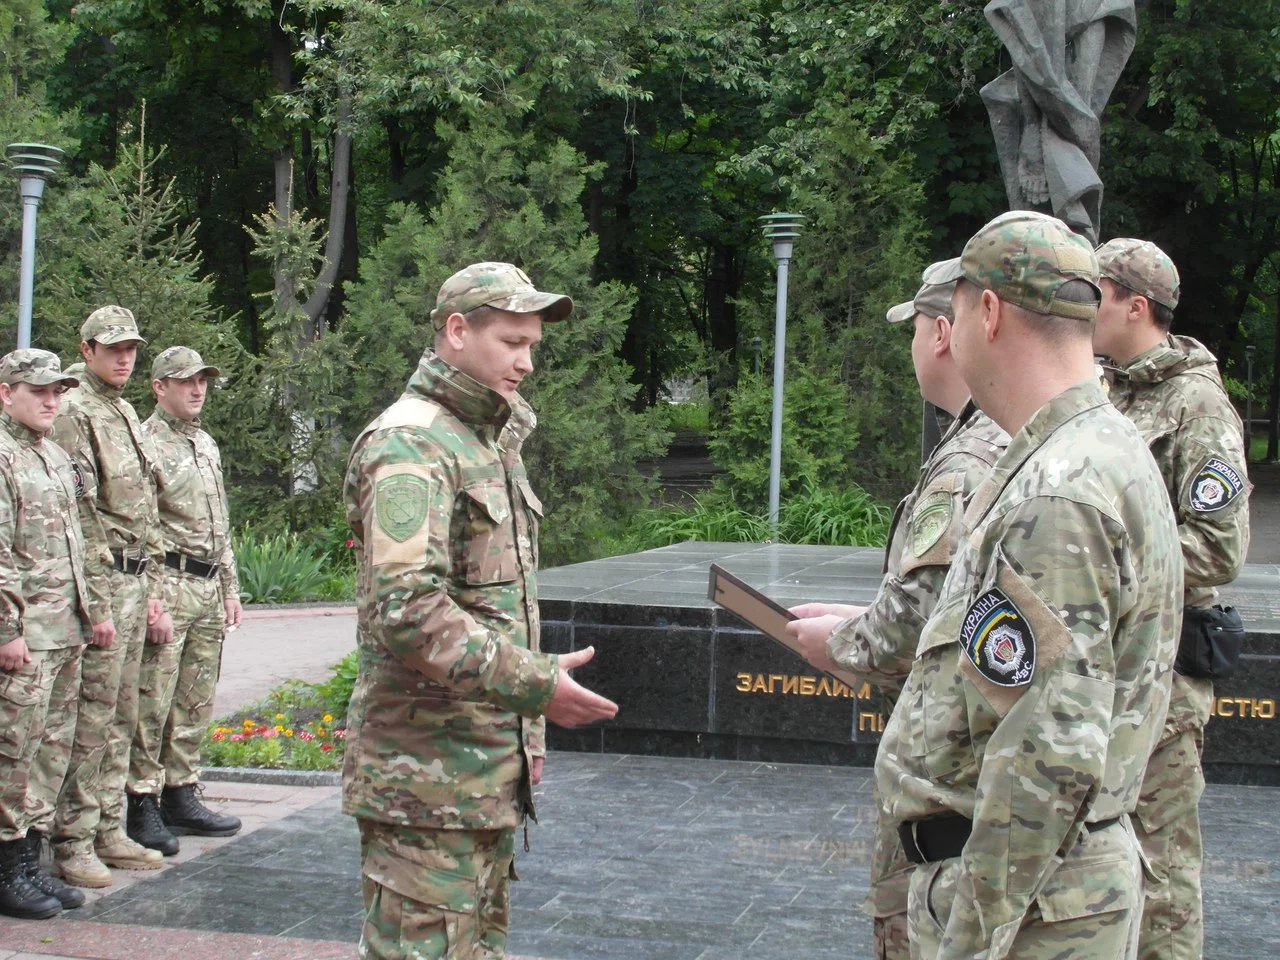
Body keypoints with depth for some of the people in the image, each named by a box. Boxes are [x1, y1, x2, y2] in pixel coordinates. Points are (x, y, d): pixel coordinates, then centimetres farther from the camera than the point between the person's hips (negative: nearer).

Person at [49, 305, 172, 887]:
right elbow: (79, 517, -16)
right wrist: (96, 605, -19)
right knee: (91, 720, -6)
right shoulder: (75, 414, -9)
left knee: (120, 718, 12)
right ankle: (72, 843, 1)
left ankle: (109, 832, 20)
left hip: (134, 582, 9)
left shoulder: (127, 415, 18)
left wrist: (151, 593, 19)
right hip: (101, 581, -9)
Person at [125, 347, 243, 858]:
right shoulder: (145, 443, -7)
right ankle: (143, 805, -1)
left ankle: (181, 796, 18)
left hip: (209, 589, 8)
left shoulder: (207, 445, 20)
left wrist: (230, 587, 20)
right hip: (168, 586, -8)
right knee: (152, 701, -7)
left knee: (195, 704, 10)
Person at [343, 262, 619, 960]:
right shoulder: (411, 445, -15)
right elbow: (405, 610, -27)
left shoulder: (493, 442, 17)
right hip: (427, 775, -10)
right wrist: (533, 685, -26)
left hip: (490, 770, 10)